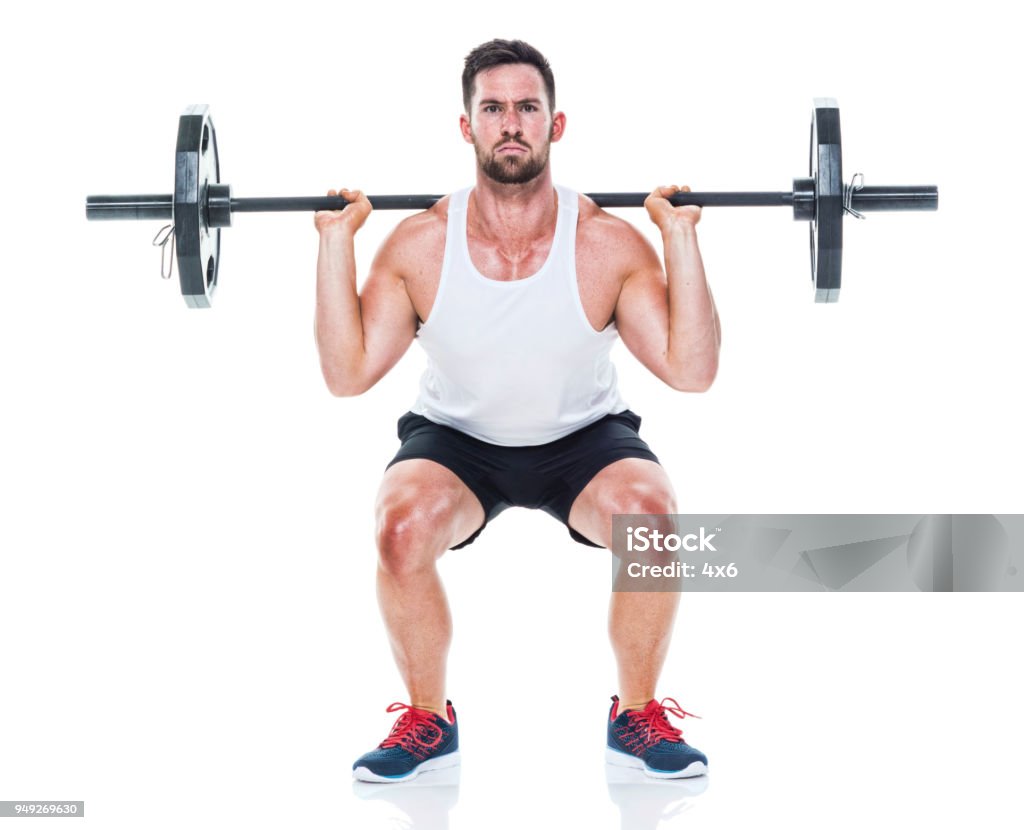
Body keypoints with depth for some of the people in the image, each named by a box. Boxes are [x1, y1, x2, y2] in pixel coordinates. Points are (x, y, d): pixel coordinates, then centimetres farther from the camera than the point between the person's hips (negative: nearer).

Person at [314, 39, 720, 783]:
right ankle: (428, 721, -5)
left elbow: (691, 371, -22)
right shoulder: (421, 246, -18)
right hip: (456, 440, 1)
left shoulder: (609, 244, -20)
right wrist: (337, 241, -20)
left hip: (584, 437, 0)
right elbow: (349, 374, -16)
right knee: (402, 526, -32)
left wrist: (681, 237, -26)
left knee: (652, 515, -32)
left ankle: (638, 715, -6)